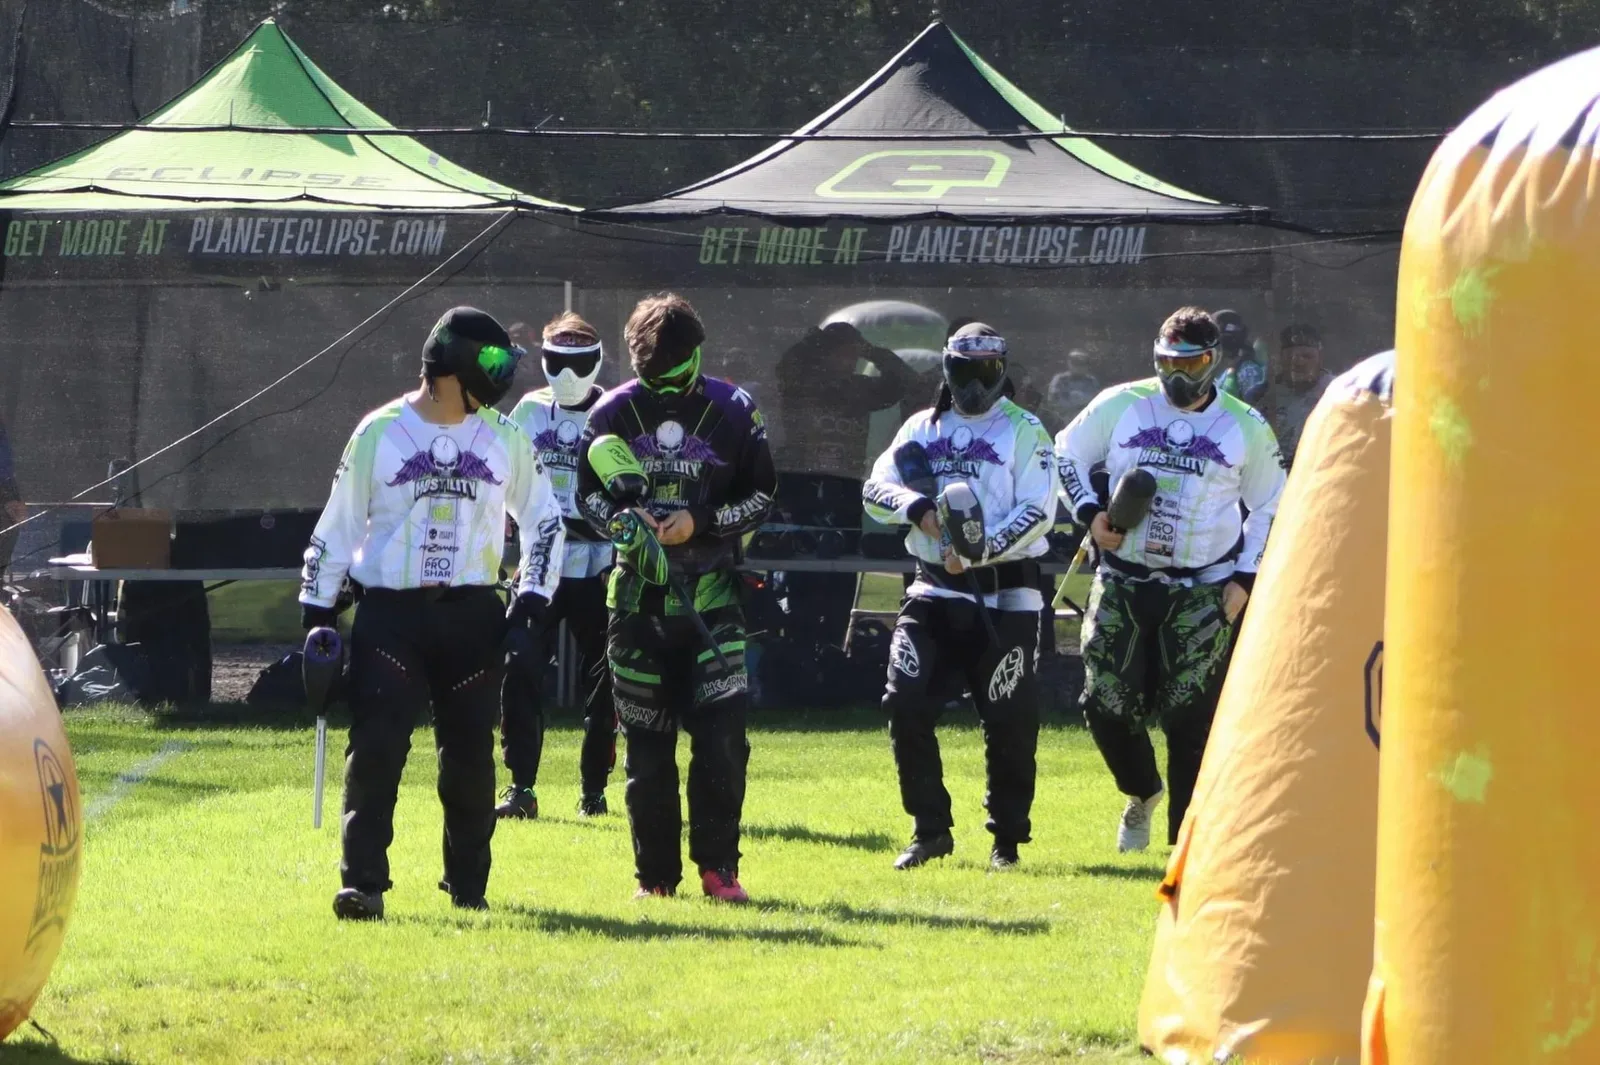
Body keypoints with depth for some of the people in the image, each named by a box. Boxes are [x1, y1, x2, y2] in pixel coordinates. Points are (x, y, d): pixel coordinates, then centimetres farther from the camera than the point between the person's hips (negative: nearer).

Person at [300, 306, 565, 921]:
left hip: (472, 616, 3)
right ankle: (363, 881, -13)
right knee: (376, 748, -13)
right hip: (389, 613, -2)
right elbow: (337, 526, 5)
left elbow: (543, 520, 16)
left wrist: (532, 600, 5)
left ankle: (468, 884, 19)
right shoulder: (380, 433, 0)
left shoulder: (504, 439, 7)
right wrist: (317, 613, 1)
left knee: (470, 754, 6)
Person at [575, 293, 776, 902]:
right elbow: (588, 492, 10)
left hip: (711, 593, -2)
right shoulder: (614, 413, 4)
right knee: (646, 743, 4)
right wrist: (622, 520, -12)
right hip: (637, 594, 2)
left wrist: (701, 523, -12)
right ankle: (655, 873, 11)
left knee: (722, 732, -11)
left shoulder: (732, 412, 0)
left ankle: (718, 865, -2)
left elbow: (761, 497, 3)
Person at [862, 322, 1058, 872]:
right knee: (905, 704, -9)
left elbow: (1037, 512, -10)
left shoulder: (1023, 431, 0)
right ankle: (930, 831, 4)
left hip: (1005, 594, -3)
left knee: (1010, 722, -3)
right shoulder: (922, 429, 13)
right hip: (935, 593, 3)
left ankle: (1007, 839, 13)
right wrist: (918, 509, -16)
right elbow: (876, 487, 4)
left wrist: (979, 549, -22)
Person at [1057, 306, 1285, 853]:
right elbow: (1066, 453, 14)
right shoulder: (1121, 406, 2)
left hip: (1201, 592, -2)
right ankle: (1142, 792, 29)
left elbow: (1268, 507, 12)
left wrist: (1245, 578, 3)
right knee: (1106, 704, -1)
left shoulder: (1246, 427, 2)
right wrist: (1090, 512, -2)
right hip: (1123, 583, 2)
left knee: (1190, 716, -9)